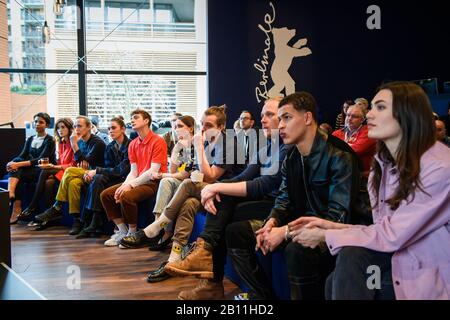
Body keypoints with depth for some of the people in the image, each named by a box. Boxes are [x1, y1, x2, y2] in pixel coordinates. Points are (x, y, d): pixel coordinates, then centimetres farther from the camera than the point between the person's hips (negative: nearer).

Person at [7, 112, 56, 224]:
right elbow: (22, 156, 6)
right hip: (31, 169, 6)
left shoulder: (49, 140, -3)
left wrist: (19, 164, -25)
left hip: (44, 170, -5)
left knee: (16, 173, -27)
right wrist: (12, 162, -18)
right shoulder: (30, 139, 18)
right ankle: (10, 194, -42)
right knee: (14, 169, -25)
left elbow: (41, 159, -15)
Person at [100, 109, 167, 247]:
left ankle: (132, 233, -10)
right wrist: (124, 185, -12)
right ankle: (122, 231, 2)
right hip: (138, 181, 8)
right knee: (105, 194, -4)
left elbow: (153, 171, -18)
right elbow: (133, 171, 8)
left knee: (126, 196, -31)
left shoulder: (158, 141, -11)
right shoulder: (133, 144, 13)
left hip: (153, 183, -8)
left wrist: (131, 184, -22)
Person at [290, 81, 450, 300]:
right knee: (349, 259, -20)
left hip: (432, 278, -6)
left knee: (352, 256, -23)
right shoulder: (383, 164, 5)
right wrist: (333, 226, -9)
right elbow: (384, 230, 5)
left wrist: (325, 236, -15)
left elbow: (392, 235, -22)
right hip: (398, 261, 6)